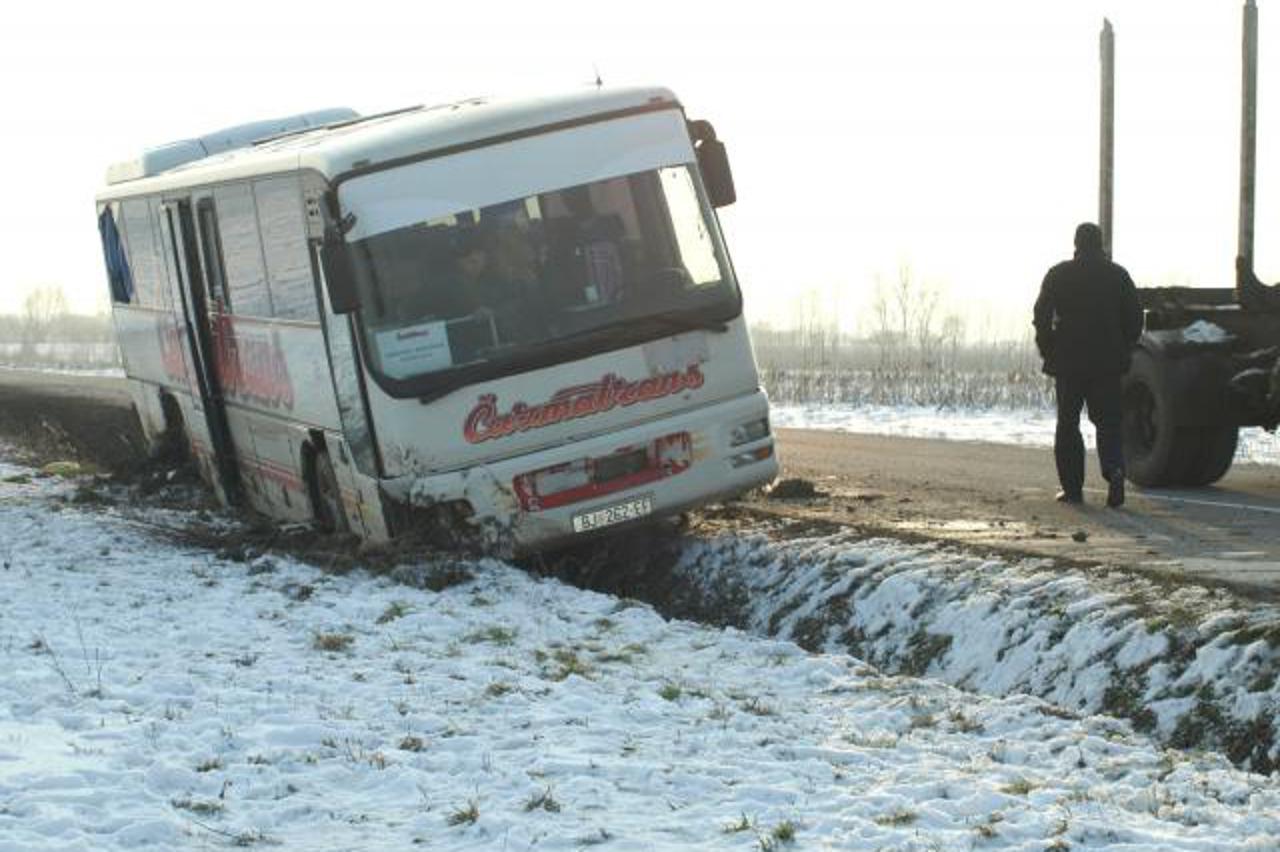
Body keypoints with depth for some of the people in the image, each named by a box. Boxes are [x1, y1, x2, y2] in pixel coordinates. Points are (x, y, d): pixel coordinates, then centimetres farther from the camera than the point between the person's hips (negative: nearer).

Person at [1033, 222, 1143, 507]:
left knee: (1068, 424, 8)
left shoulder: (1058, 275, -2)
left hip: (1068, 362, -1)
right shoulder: (1118, 275, 3)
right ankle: (1114, 470, -19)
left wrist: (1048, 353, 6)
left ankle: (1072, 487, 5)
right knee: (1108, 422, 6)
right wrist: (1123, 351, 13)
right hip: (1107, 363, 1)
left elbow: (1042, 316, -4)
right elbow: (1135, 317, 4)